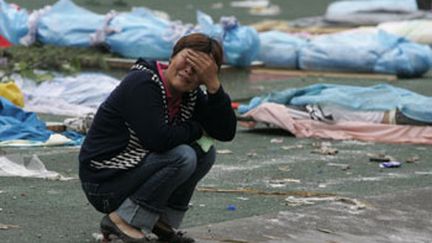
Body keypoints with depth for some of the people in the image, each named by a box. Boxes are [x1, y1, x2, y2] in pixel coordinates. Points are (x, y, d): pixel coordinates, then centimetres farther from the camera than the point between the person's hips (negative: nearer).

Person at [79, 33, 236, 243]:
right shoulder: (142, 83, -21)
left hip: (139, 168, 8)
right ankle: (123, 219, -15)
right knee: (182, 156, -25)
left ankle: (162, 219, 5)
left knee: (205, 152, -1)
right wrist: (196, 129, -14)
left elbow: (226, 132, -5)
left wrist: (213, 84, -16)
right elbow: (157, 138, -32)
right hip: (103, 182, -8)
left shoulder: (191, 96, 4)